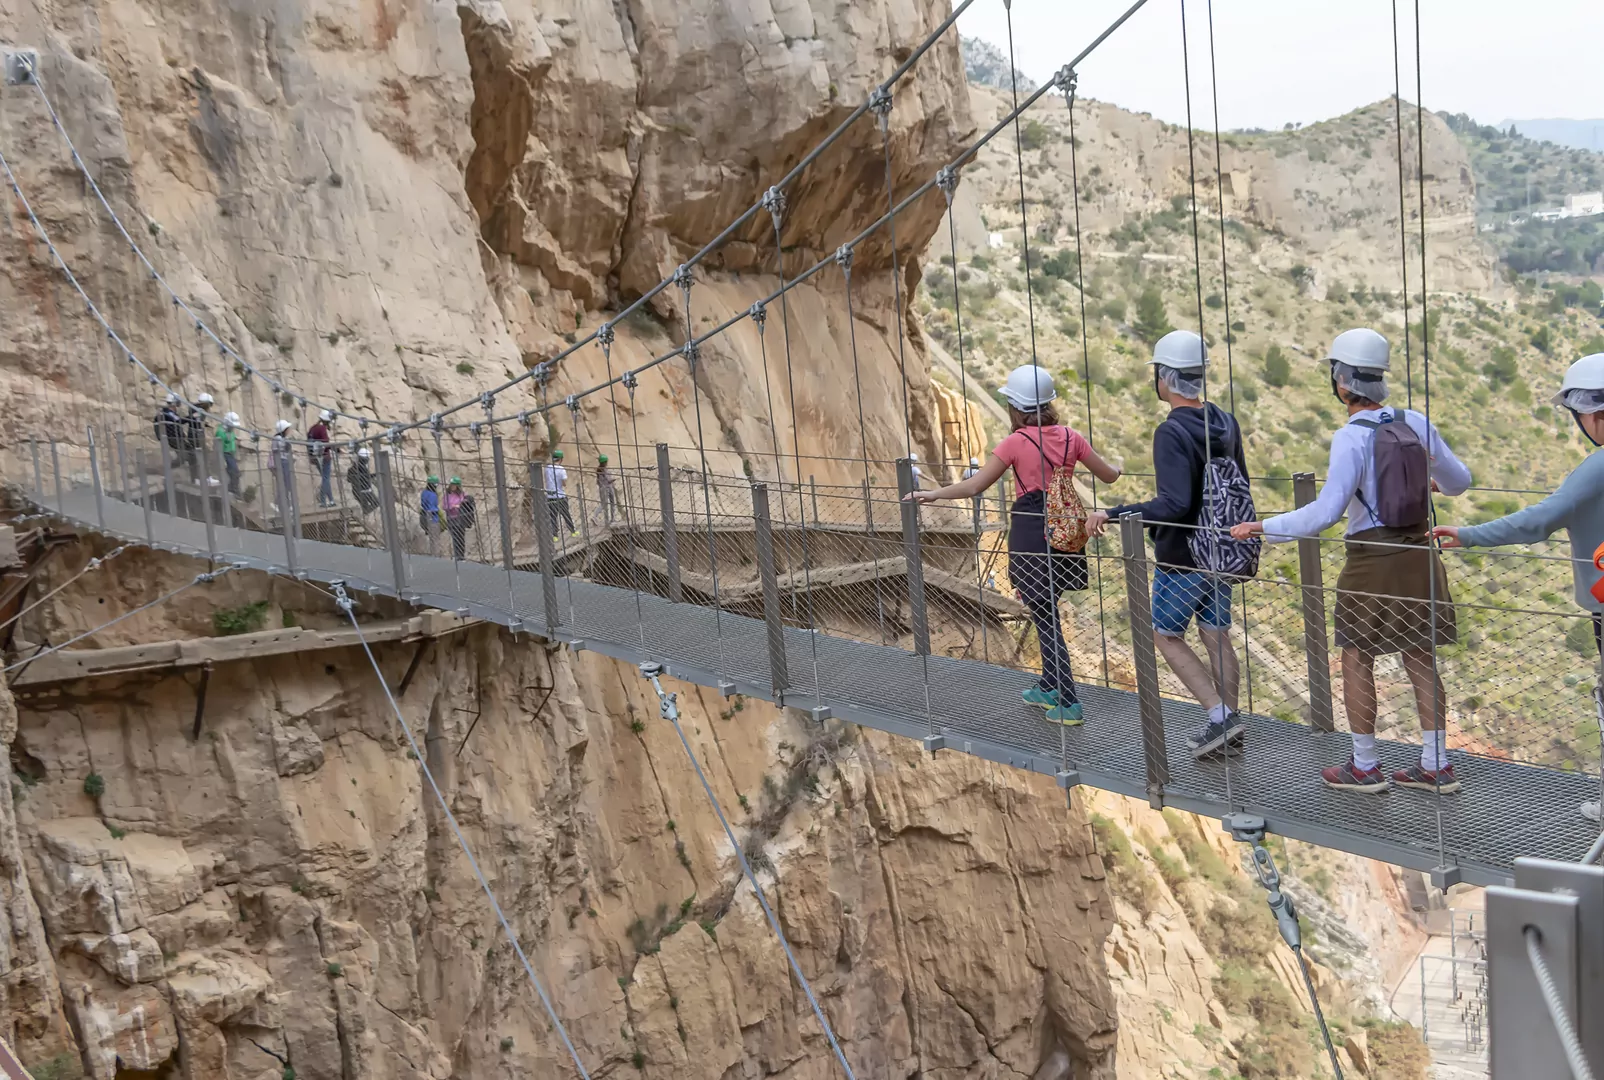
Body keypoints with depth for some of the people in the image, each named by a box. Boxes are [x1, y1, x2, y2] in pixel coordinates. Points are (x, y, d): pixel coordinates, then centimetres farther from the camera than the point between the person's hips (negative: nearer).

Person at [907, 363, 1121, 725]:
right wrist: (1116, 469, 36)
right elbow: (1108, 476, 12)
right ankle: (1049, 687, 32)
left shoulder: (1017, 442, -12)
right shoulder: (1069, 437, 2)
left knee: (1045, 617, 1)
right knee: (1046, 611, 21)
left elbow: (974, 486, -11)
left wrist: (930, 494, 1)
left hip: (1030, 534, -5)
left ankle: (1067, 703, 0)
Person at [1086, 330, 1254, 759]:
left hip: (1182, 559, -7)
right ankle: (1227, 728, 19)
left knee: (1166, 636, 8)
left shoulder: (1171, 432, -21)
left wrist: (1113, 514, -28)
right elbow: (1241, 487, 13)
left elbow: (1174, 504, -30)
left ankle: (1220, 716, 0)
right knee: (1216, 636, 13)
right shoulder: (1225, 423, 4)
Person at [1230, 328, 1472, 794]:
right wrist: (1433, 482, 34)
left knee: (1357, 660, 9)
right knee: (1420, 658, 13)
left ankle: (1364, 767, 17)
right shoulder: (1414, 422, 1)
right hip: (1419, 556, 6)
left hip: (1372, 561, -6)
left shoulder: (1351, 438, -17)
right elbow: (1459, 480, 12)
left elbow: (1325, 511, -24)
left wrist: (1263, 527, -17)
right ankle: (1436, 766, 19)